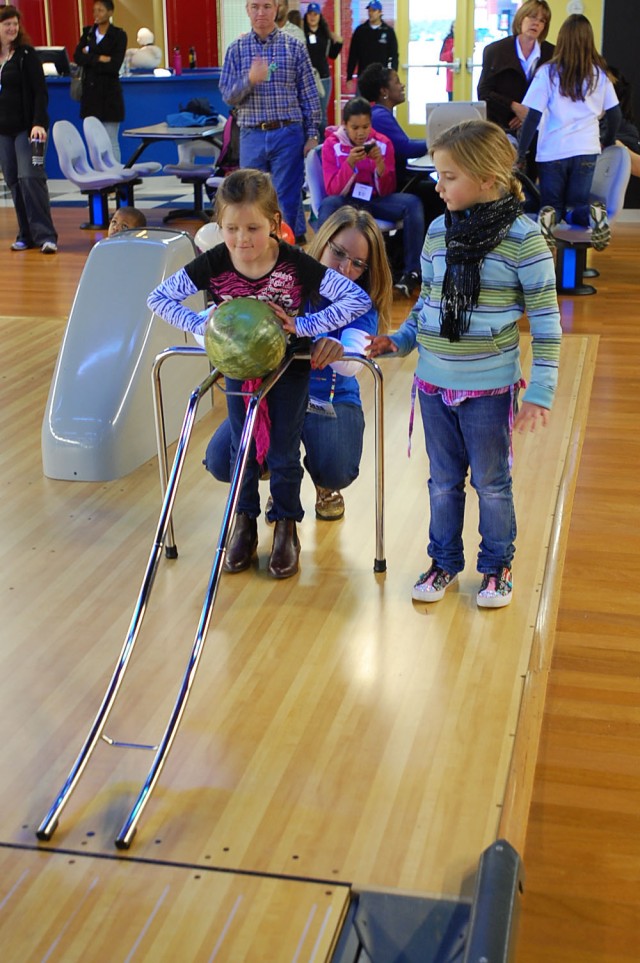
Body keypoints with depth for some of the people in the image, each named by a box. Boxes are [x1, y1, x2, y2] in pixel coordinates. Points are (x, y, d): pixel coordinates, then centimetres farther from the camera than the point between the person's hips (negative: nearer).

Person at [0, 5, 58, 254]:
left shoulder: (26, 55, -3)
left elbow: (40, 92, -8)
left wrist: (39, 123, -20)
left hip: (26, 128, -5)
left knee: (30, 177, -13)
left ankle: (45, 235, -13)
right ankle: (26, 234, 11)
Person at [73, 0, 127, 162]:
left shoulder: (119, 35, -4)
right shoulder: (88, 32, 10)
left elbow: (114, 65, -15)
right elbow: (77, 57, -4)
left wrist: (90, 58, -9)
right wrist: (99, 58, -15)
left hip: (109, 92, -5)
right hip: (90, 91, 5)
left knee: (111, 142, -3)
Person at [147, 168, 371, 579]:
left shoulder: (296, 264, -28)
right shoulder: (214, 265, -21)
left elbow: (359, 299, -26)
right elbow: (159, 297, -12)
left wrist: (303, 325, -31)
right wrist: (201, 325, -25)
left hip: (289, 367, -2)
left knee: (283, 454, 3)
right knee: (243, 451, 9)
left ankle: (286, 529, 24)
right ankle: (245, 525, 29)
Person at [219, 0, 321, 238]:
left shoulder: (295, 47, 2)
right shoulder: (236, 49, 6)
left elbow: (309, 95, 2)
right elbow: (228, 95, 1)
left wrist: (312, 136, -2)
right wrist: (250, 80, -19)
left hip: (287, 133, -2)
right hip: (252, 135, 2)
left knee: (287, 201, 1)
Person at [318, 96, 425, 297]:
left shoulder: (383, 143, -1)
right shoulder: (332, 145, -5)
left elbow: (387, 191, -3)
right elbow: (333, 190, -12)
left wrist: (380, 164, -21)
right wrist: (349, 163, -27)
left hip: (375, 200, 2)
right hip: (346, 201, -2)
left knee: (413, 203, -26)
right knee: (328, 205, -38)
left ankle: (410, 271, -24)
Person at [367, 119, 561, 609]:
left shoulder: (522, 236, -13)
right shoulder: (438, 230, 2)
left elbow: (545, 319, -11)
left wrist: (540, 390, -13)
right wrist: (399, 340, 2)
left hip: (489, 387, -4)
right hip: (434, 383, 5)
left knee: (491, 482, 11)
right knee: (444, 480, 17)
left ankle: (498, 565, 30)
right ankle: (445, 561, 33)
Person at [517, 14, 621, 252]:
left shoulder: (548, 72, -4)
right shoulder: (600, 73, 4)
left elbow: (533, 116, -6)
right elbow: (614, 114, 8)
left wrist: (521, 153, 0)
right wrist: (609, 144, 25)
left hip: (552, 151, -2)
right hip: (586, 150, 2)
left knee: (552, 205, 13)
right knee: (575, 208, 11)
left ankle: (549, 217, -25)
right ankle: (592, 214, -25)